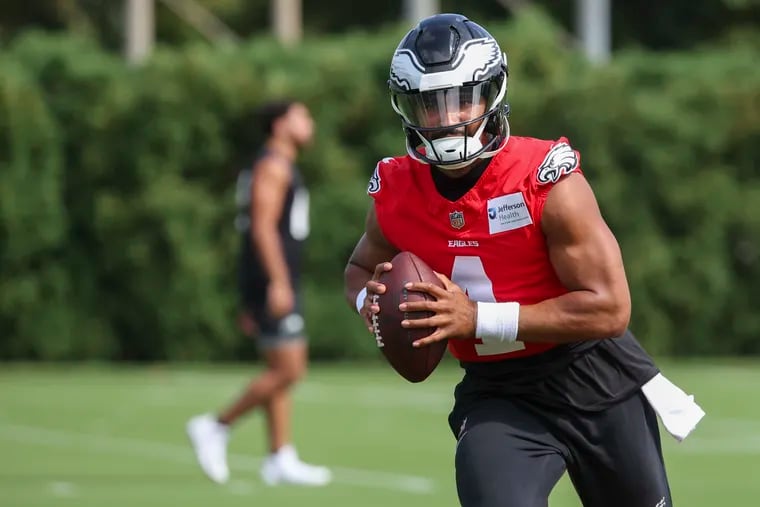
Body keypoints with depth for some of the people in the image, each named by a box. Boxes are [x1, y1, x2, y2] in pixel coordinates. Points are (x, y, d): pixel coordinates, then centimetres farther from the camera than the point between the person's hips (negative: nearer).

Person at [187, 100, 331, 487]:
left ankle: (280, 459, 7)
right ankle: (215, 428, -6)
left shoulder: (282, 168, 21)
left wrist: (255, 299, 22)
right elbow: (263, 227, -19)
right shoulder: (273, 166, -9)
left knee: (280, 372, 8)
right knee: (288, 370, -11)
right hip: (273, 281, -10)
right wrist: (278, 284, -25)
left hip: (276, 285, 10)